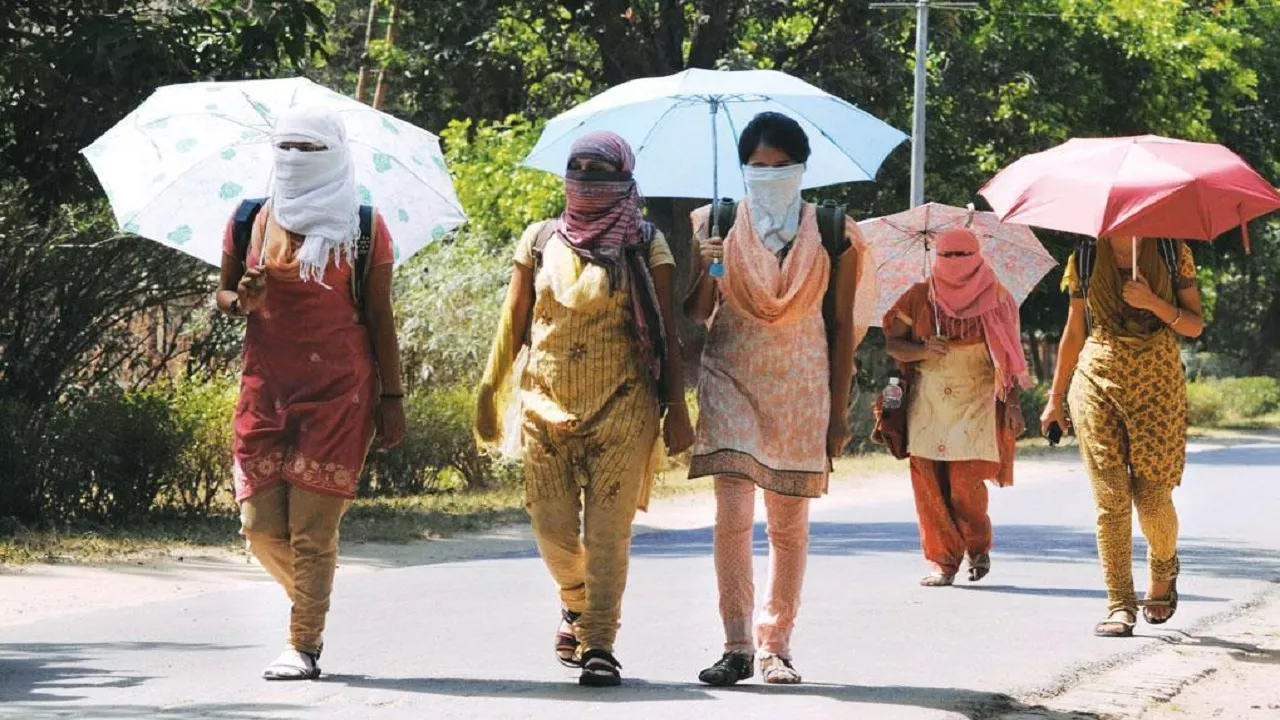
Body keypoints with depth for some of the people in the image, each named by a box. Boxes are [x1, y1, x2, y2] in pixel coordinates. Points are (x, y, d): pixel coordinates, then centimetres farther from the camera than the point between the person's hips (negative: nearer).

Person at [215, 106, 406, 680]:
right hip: (267, 385, 3)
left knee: (312, 521, -8)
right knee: (261, 523, -2)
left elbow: (380, 318, 3)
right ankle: (310, 601, 25)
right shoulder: (250, 221, 8)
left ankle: (303, 645, -1)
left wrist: (390, 398, 0)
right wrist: (241, 302, -8)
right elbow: (223, 294, 17)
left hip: (338, 386, -3)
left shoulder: (361, 228, 1)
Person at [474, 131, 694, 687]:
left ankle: (598, 645, -6)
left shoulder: (645, 245, 5)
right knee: (553, 528, 2)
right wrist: (490, 392, 8)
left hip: (621, 406, -2)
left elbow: (665, 331, 3)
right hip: (546, 405, 2)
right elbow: (514, 323, 13)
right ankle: (578, 604, 32)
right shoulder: (541, 241, 11)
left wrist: (676, 407, -2)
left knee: (607, 532, -9)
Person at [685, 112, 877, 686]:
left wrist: (838, 413, 2)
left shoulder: (832, 235, 1)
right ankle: (736, 645, -9)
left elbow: (842, 326, 4)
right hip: (732, 378, 0)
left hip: (801, 385, 0)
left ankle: (776, 646, 13)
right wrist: (705, 269, -20)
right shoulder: (716, 226, 2)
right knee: (732, 513, -12)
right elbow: (696, 314, 1)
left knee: (789, 523, 4)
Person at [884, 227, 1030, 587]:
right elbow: (891, 343, 6)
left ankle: (979, 547, 14)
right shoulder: (920, 297, 7)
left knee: (966, 484, -12)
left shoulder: (995, 299, 5)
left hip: (976, 406, -2)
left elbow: (1009, 357, 5)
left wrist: (1012, 405, -2)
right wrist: (923, 350, -13)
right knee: (929, 483, -5)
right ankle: (942, 560, 4)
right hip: (928, 405, 2)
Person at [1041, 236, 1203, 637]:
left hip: (1158, 386, -1)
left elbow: (1195, 326, 1)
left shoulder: (1173, 253, 2)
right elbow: (1074, 332, 14)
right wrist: (1056, 397, 16)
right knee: (1110, 498, -7)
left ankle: (1163, 572, 31)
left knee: (1152, 497, -1)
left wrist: (1153, 303, -17)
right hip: (1097, 383, 1)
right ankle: (1119, 605, -2)